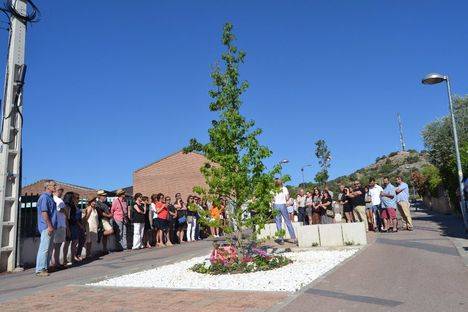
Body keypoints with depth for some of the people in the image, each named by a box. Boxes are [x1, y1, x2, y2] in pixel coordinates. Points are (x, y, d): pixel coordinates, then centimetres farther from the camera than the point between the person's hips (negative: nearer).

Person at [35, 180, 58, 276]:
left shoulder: (49, 197, 18)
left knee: (48, 248, 14)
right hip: (46, 227, -10)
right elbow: (44, 212, -19)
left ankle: (45, 267, 21)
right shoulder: (44, 197, -12)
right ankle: (40, 269, -3)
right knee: (44, 248, -7)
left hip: (51, 227, 10)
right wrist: (49, 226, -20)